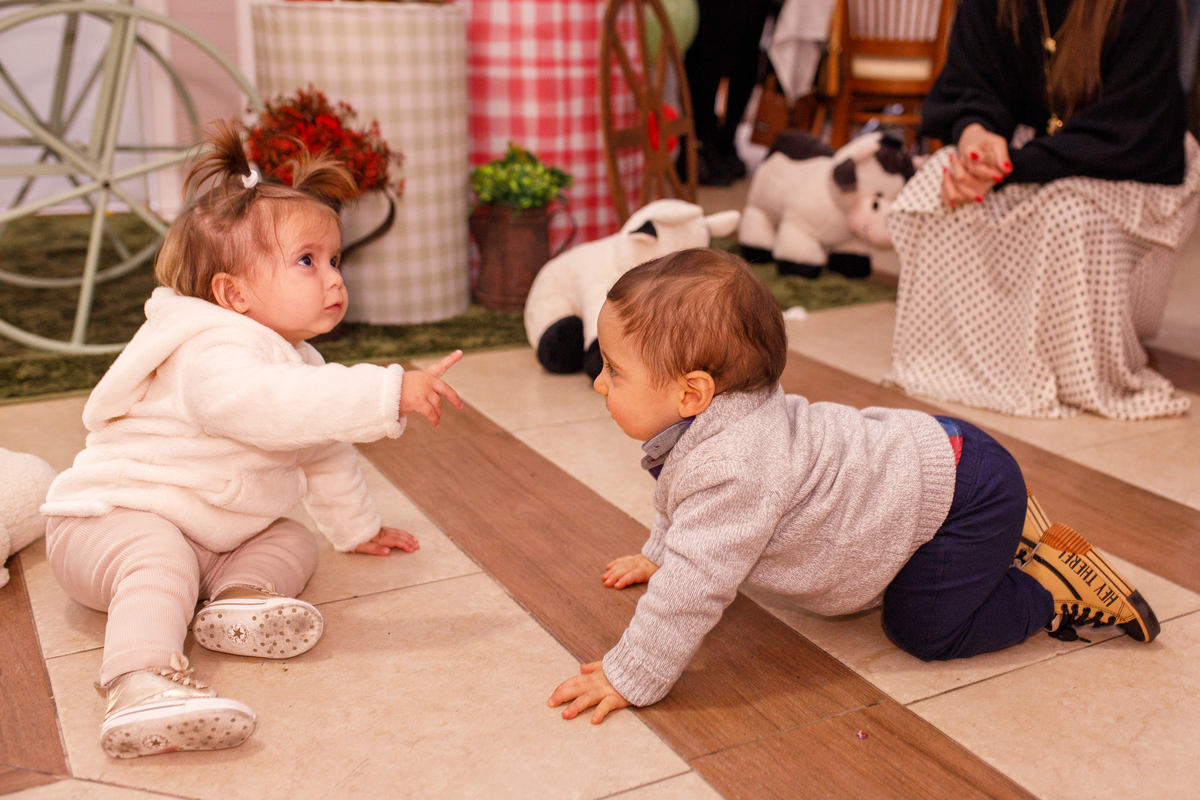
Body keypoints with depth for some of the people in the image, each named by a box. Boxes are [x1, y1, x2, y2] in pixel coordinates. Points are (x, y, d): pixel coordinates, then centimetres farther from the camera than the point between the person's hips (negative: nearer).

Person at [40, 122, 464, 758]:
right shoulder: (211, 357, -25)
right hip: (108, 518, -9)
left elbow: (324, 453, 21)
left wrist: (357, 529, 27)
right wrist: (390, 393, -51)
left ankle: (240, 597, -23)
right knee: (160, 561, -35)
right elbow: (273, 406, -47)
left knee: (291, 539, -2)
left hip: (212, 537, 9)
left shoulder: (295, 363, 8)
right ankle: (142, 682, -51)